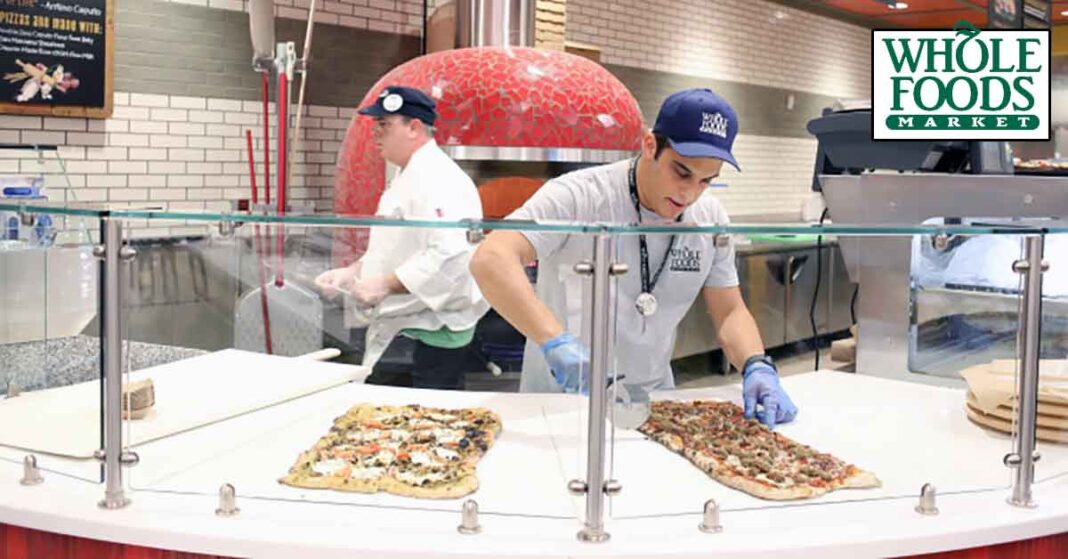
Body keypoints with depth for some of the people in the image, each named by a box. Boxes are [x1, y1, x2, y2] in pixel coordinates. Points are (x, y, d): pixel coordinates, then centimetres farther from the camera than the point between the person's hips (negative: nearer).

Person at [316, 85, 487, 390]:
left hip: (427, 335, -10)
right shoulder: (410, 178, 17)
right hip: (400, 330, 10)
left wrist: (385, 285, -24)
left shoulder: (438, 180, -17)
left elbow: (448, 256, -28)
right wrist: (352, 272, 12)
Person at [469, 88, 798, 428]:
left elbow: (730, 312, 7)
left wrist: (757, 368, -13)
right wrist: (556, 341, -41)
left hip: (651, 403, 5)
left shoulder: (711, 220, 0)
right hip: (560, 400, -5)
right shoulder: (578, 197, -18)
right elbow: (490, 261, -29)